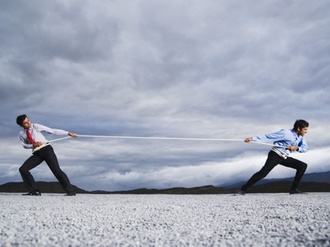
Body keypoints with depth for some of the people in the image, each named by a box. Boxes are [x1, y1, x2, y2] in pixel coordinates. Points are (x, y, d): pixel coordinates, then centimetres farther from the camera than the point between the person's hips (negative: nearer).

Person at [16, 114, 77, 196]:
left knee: (56, 170, -14)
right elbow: (24, 145, 17)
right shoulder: (21, 133, 7)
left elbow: (52, 131, -7)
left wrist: (68, 133, -13)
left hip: (46, 149, -5)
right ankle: (34, 191, -1)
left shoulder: (36, 126, -4)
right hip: (37, 153, 5)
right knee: (23, 169, -8)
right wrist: (33, 145, -8)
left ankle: (70, 191, -11)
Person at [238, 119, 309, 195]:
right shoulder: (285, 133, -16)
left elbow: (305, 148, 5)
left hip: (285, 158, 8)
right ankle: (243, 189, -19)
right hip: (275, 155, -8)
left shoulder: (301, 137, 6)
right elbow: (268, 136, -17)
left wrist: (296, 148, -17)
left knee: (303, 165, 1)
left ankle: (294, 189, 2)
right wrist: (252, 138, -23)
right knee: (263, 172, -21)